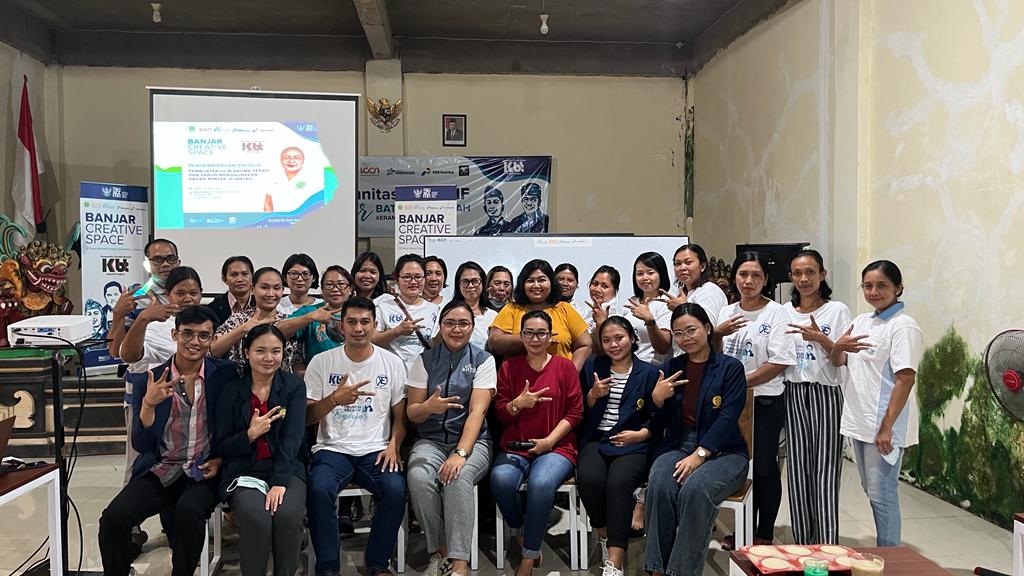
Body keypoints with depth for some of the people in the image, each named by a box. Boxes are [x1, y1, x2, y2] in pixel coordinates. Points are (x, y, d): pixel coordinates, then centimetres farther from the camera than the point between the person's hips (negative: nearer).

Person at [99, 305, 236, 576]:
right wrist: (149, 404, -21)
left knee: (188, 511, -32)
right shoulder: (148, 379, -1)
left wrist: (221, 459, -6)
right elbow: (140, 444, -5)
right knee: (113, 517, -22)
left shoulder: (224, 374, -2)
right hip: (159, 471, 2)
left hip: (203, 472, -2)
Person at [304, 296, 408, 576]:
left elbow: (400, 416, 9)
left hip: (376, 450, 1)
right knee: (319, 489, -31)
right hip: (332, 448, 0)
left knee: (396, 489, -28)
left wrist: (393, 445, -9)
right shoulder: (321, 362, 2)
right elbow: (306, 417, 2)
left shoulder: (392, 363, 5)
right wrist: (334, 399, -17)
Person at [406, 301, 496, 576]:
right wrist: (429, 406, -21)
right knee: (419, 477, -30)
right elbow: (412, 413, 4)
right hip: (431, 440, 2)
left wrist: (461, 453, -25)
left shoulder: (483, 360, -1)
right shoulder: (425, 360, 6)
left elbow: (477, 412, -12)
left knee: (458, 478, -34)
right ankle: (439, 552, -12)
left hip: (472, 440, -2)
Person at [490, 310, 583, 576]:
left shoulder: (565, 367, 5)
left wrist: (548, 441, -10)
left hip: (557, 446, -2)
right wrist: (518, 403, -14)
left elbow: (575, 412, 2)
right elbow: (500, 413, 8)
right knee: (501, 479, -31)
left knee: (540, 483, -34)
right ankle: (521, 535, 0)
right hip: (516, 446, 2)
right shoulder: (509, 367, 10)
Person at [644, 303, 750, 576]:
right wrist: (657, 398, -10)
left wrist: (699, 455, -21)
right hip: (678, 446, 3)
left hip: (723, 451, -3)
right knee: (659, 486, -30)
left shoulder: (731, 368, 0)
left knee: (695, 489, -34)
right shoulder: (671, 367, 12)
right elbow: (660, 423, 12)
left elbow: (727, 418, -11)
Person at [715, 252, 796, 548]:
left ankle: (765, 534, 18)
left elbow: (779, 363, -14)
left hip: (765, 400, -5)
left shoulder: (775, 312, -7)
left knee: (764, 466, 3)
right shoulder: (726, 313, 8)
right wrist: (717, 333, -7)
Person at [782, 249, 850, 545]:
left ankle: (827, 546, 2)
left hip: (826, 395, -3)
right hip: (793, 395, 3)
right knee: (797, 470, 5)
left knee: (825, 471, -5)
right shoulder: (785, 312, 10)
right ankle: (802, 544, 16)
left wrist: (820, 338, -18)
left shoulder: (837, 310, 1)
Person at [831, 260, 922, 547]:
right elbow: (837, 362, 12)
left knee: (882, 495, -1)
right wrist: (838, 346, -12)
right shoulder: (862, 321, 11)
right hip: (860, 421, 8)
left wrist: (886, 427, -21)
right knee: (871, 490, 18)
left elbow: (905, 379, -18)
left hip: (883, 425, -8)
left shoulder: (903, 326, -13)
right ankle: (883, 550, 31)